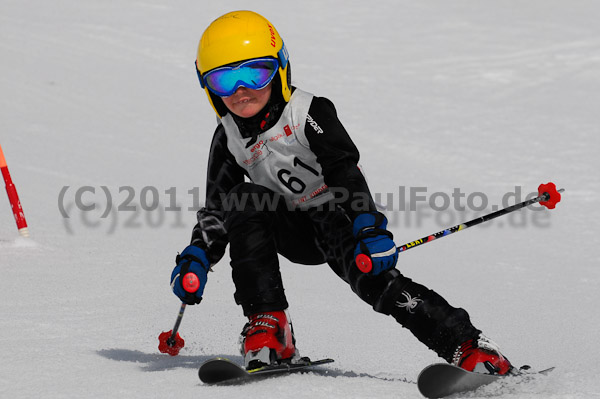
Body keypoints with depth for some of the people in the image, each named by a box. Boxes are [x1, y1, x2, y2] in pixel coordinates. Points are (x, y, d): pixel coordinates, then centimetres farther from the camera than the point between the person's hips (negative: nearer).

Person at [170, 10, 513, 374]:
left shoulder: (308, 112, -12)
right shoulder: (229, 139, 2)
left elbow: (344, 171, -24)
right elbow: (217, 208, 6)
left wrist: (368, 226, -39)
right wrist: (197, 258, -12)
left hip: (337, 215, -4)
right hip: (295, 234, 4)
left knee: (373, 277, -29)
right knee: (246, 202, -25)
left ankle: (469, 348, -31)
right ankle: (267, 325, -27)